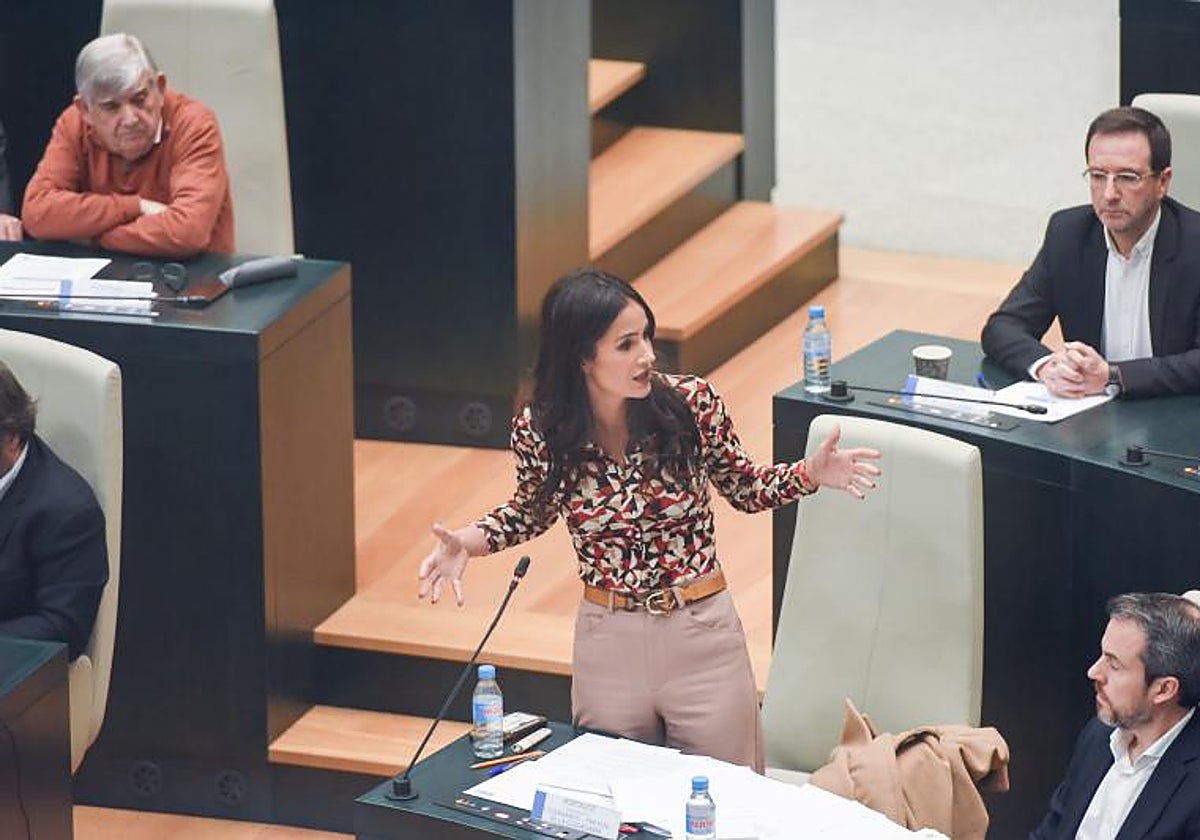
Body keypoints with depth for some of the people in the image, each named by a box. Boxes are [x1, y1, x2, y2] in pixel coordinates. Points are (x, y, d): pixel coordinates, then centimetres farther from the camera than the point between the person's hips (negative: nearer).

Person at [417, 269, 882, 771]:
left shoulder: (691, 403, -13)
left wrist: (811, 474, -14)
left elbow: (744, 489, 4)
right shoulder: (538, 430, -12)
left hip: (703, 637, 0)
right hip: (608, 645, 1)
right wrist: (468, 542, -7)